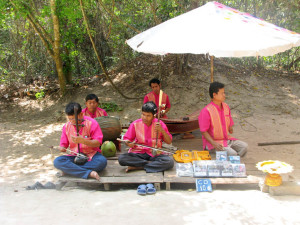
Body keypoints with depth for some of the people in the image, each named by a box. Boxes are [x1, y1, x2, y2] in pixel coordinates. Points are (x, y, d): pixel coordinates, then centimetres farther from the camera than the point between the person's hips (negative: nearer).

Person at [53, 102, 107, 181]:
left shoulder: (92, 123, -9)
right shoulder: (67, 126, 3)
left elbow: (97, 143, -15)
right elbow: (63, 143, 10)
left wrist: (82, 141, -30)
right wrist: (62, 148, -15)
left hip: (91, 155, -3)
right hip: (75, 156, 3)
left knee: (102, 161, -36)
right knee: (57, 161, -25)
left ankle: (69, 169, -24)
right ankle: (89, 173, -35)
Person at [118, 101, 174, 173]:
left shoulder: (159, 124, -4)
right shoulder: (135, 124, -4)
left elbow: (169, 141, -2)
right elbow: (126, 138, 3)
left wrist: (162, 130, -19)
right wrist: (129, 143, -21)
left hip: (155, 154, 0)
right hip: (138, 154, 0)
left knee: (170, 162, -30)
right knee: (121, 158, -27)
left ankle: (137, 167, -21)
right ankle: (151, 163, -16)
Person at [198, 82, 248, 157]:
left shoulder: (226, 107, 6)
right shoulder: (206, 111, -17)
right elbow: (204, 131, -15)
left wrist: (230, 129, -6)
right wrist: (213, 143, -25)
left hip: (227, 139, 8)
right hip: (214, 141, -7)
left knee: (244, 146, -9)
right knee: (232, 153, -25)